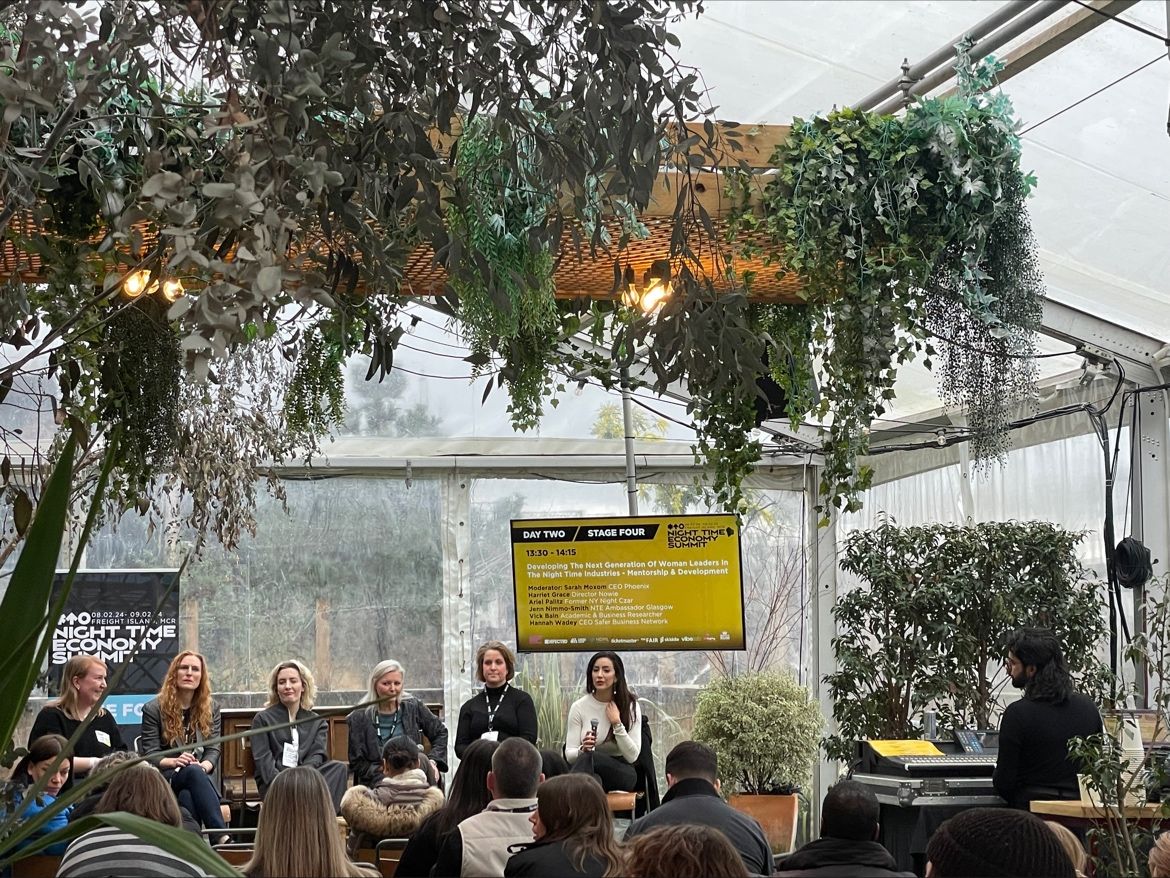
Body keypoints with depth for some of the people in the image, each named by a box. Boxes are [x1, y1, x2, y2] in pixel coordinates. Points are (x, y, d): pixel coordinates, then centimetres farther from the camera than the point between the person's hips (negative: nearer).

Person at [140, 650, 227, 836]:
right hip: (164, 777, -3)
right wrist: (174, 761, -22)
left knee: (188, 797, -37)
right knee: (193, 772, -38)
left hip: (199, 776, 3)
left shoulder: (211, 709, 15)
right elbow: (150, 755, -1)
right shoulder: (153, 709, 5)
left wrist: (203, 766, -17)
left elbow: (213, 750, 7)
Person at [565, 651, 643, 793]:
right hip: (592, 772, 1)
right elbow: (569, 755, 0)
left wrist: (617, 723, -13)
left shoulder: (630, 706, 2)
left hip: (622, 773, -1)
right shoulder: (579, 707, 4)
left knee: (588, 758, -36)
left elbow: (632, 756, -5)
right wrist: (582, 750, -23)